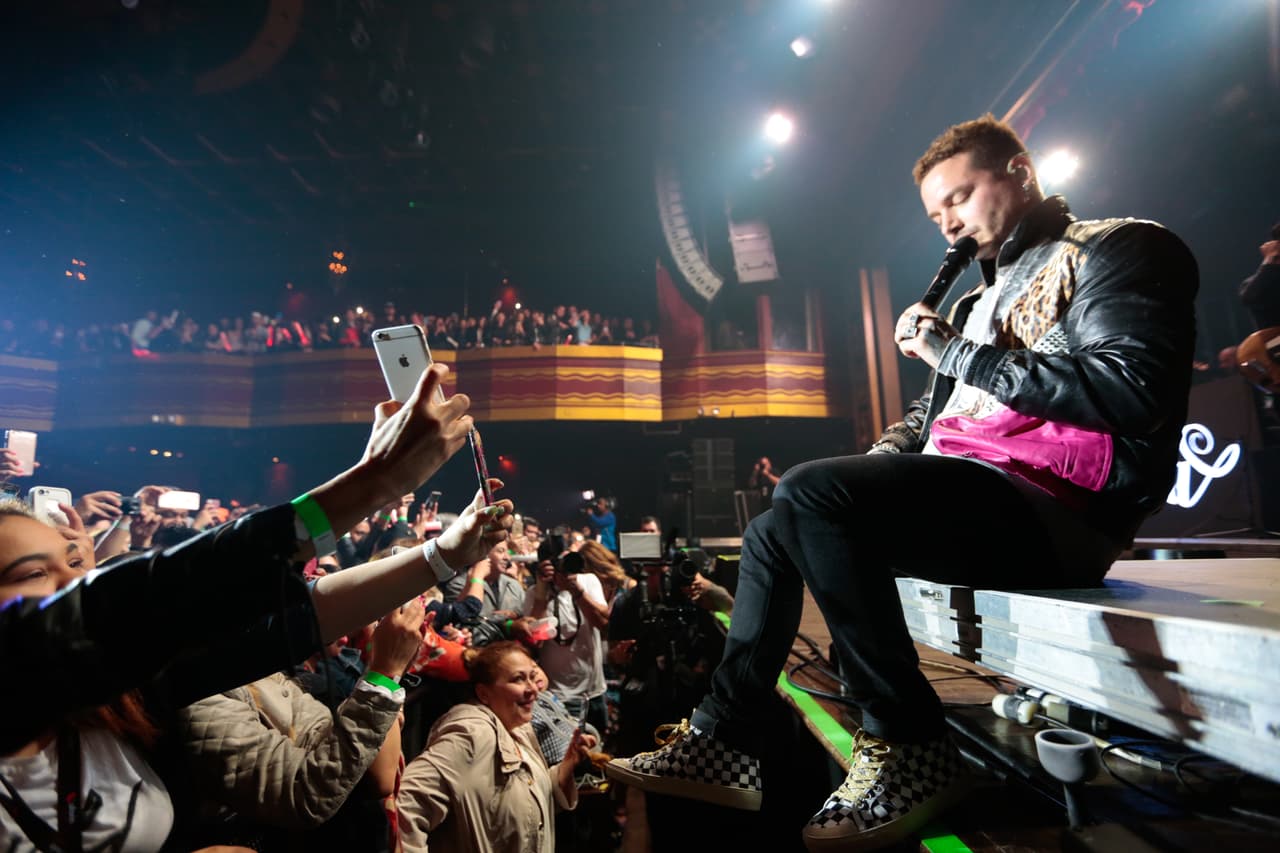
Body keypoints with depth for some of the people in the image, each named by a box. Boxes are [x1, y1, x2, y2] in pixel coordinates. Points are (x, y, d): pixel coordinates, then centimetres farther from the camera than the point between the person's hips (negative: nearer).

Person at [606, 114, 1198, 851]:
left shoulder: (1117, 249, 1)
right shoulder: (985, 297, 25)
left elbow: (1133, 393, -17)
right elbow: (934, 414, 22)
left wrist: (959, 355, -12)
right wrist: (874, 469, 3)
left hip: (1057, 507, -9)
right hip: (971, 492, 9)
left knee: (812, 494, -28)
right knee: (774, 531, 7)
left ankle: (912, 750, -15)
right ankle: (728, 740, 4)